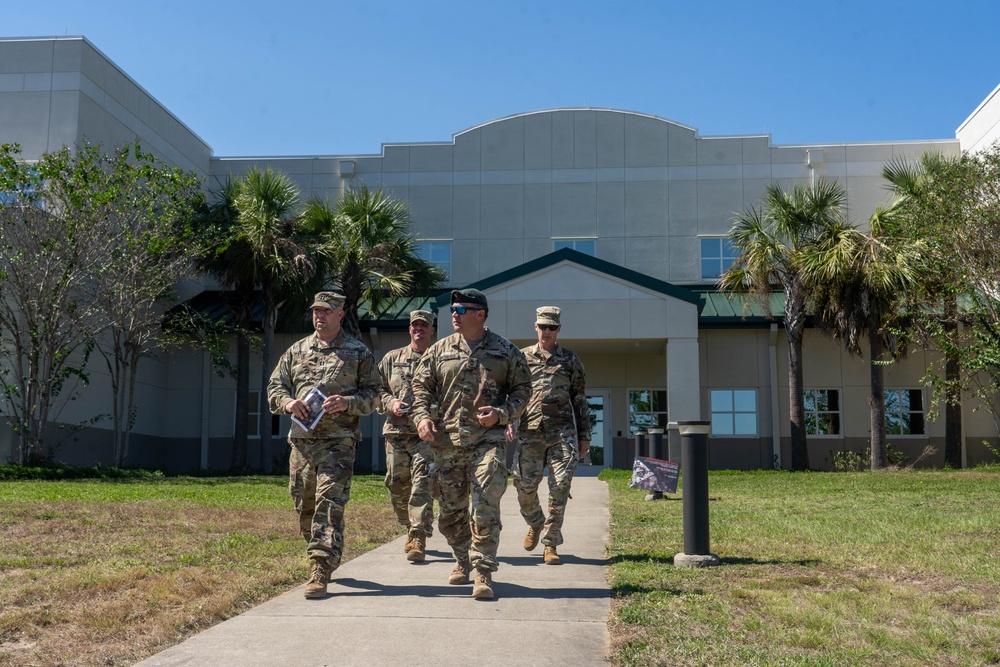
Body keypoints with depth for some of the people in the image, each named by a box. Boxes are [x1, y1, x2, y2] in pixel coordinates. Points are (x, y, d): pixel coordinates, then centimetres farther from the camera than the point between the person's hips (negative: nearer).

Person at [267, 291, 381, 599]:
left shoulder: (359, 353, 5)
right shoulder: (296, 351, 16)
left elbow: (373, 394, 3)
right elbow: (275, 386, 17)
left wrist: (347, 403, -16)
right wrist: (287, 402, -5)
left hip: (338, 440, -5)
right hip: (301, 439, 5)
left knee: (329, 504, -12)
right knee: (304, 505, 10)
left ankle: (320, 571, -13)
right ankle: (327, 556, 30)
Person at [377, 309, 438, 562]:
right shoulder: (392, 359, 14)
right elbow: (377, 389, 16)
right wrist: (390, 403, -4)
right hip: (396, 431, 4)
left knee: (422, 484, -12)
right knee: (397, 484, 9)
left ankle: (418, 540, -13)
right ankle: (411, 529, 29)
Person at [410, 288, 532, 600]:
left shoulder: (506, 351, 5)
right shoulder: (439, 350, 10)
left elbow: (522, 389, 8)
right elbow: (421, 385, 13)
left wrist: (501, 414, -8)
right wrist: (422, 416, -5)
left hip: (488, 440, -3)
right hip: (447, 442, 3)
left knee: (485, 509, -11)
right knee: (450, 510, 11)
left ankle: (483, 574, -4)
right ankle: (464, 560, 32)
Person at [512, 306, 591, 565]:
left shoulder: (570, 360, 11)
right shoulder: (522, 357, 11)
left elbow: (580, 400, 13)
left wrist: (584, 436, 9)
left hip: (562, 432, -1)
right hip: (530, 432, 1)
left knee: (560, 487, -6)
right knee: (525, 487, 1)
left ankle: (551, 544, 4)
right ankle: (535, 524, 32)